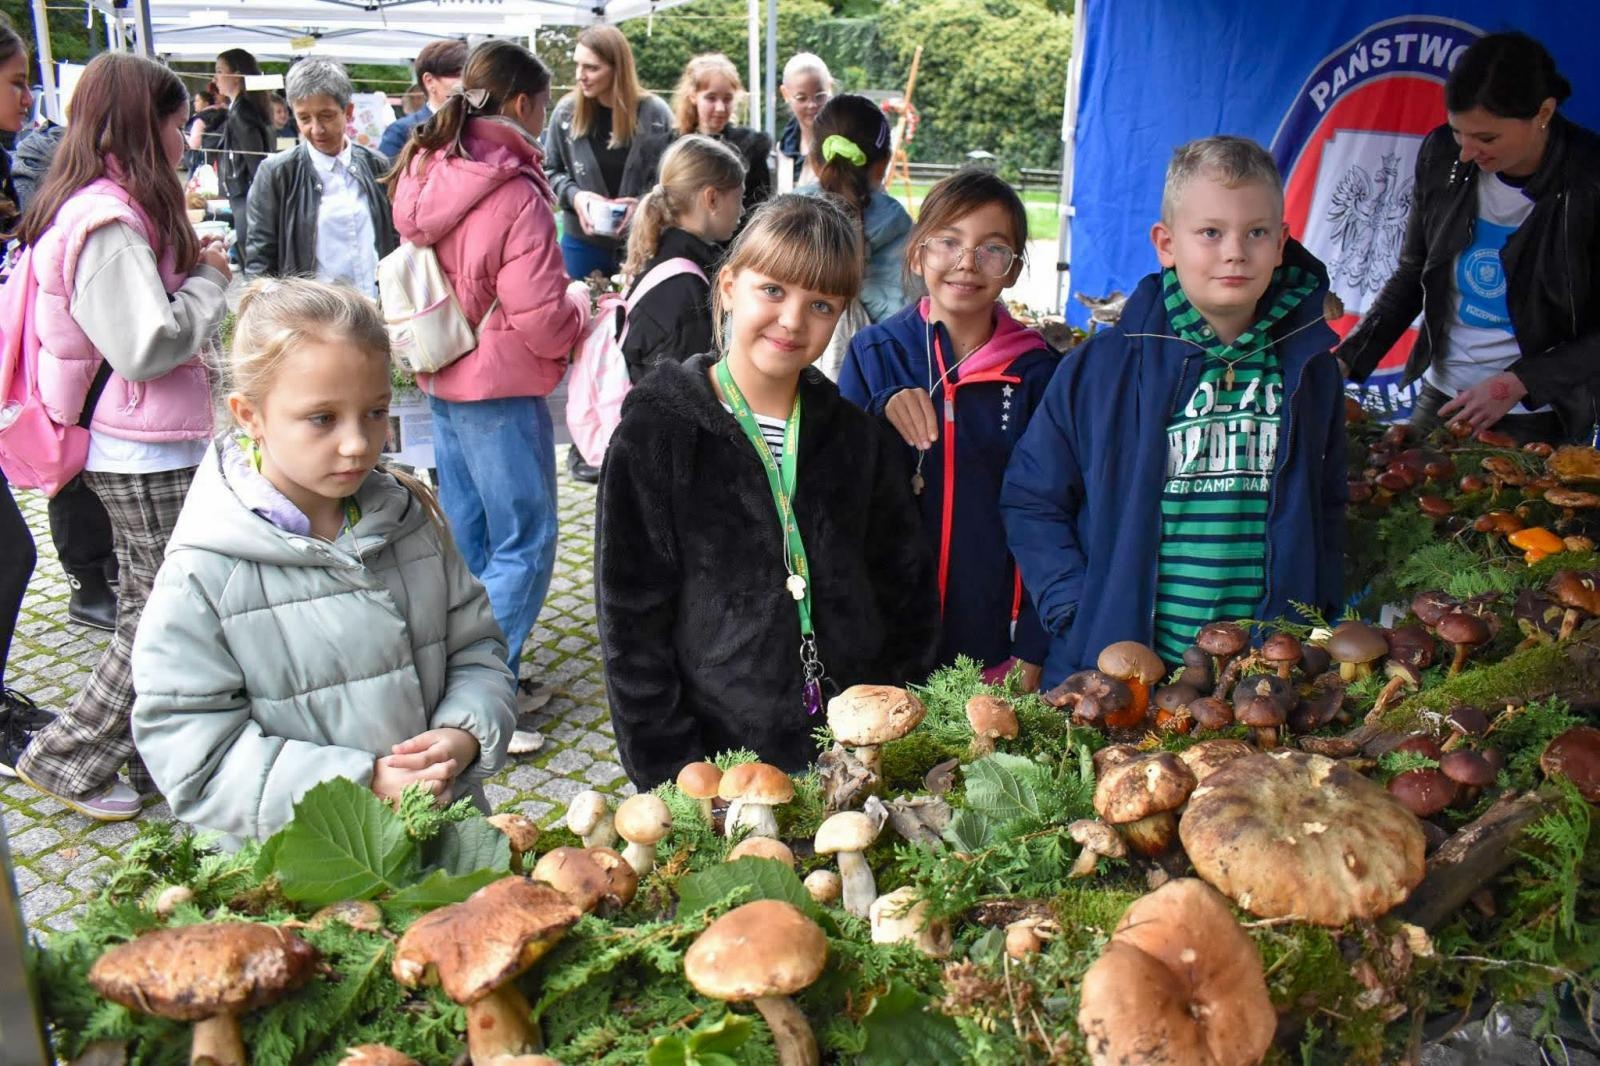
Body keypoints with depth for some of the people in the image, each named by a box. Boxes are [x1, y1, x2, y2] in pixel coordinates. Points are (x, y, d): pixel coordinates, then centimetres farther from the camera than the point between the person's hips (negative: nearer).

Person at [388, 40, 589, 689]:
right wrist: (580, 298, 1)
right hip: (499, 390, -9)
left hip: (444, 379, 9)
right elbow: (545, 323, -20)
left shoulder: (426, 173, 5)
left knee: (465, 537, 18)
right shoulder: (515, 194, -20)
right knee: (524, 544, 0)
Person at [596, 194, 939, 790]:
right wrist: (676, 783, -12)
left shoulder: (858, 438, 2)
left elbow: (909, 597, 8)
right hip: (719, 768, -3)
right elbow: (631, 625, -9)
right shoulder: (658, 434, -8)